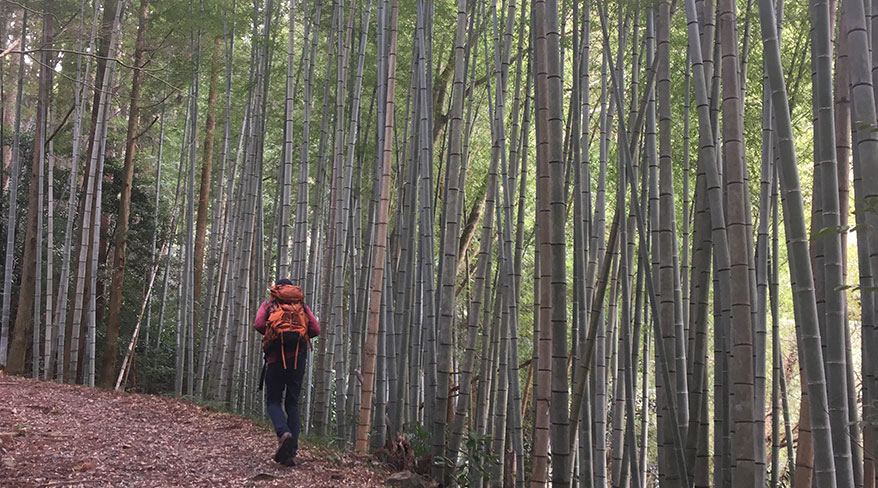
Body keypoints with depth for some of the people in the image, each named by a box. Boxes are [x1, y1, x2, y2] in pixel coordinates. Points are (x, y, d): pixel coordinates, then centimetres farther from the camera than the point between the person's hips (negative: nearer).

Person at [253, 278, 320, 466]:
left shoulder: (268, 304, 13)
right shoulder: (302, 306, 17)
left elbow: (258, 324, -5)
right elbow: (316, 329, 3)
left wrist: (270, 335, 14)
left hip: (276, 358, -2)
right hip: (298, 358, 2)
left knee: (273, 401, 10)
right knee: (293, 404, 10)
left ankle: (284, 433, -20)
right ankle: (291, 453, 3)